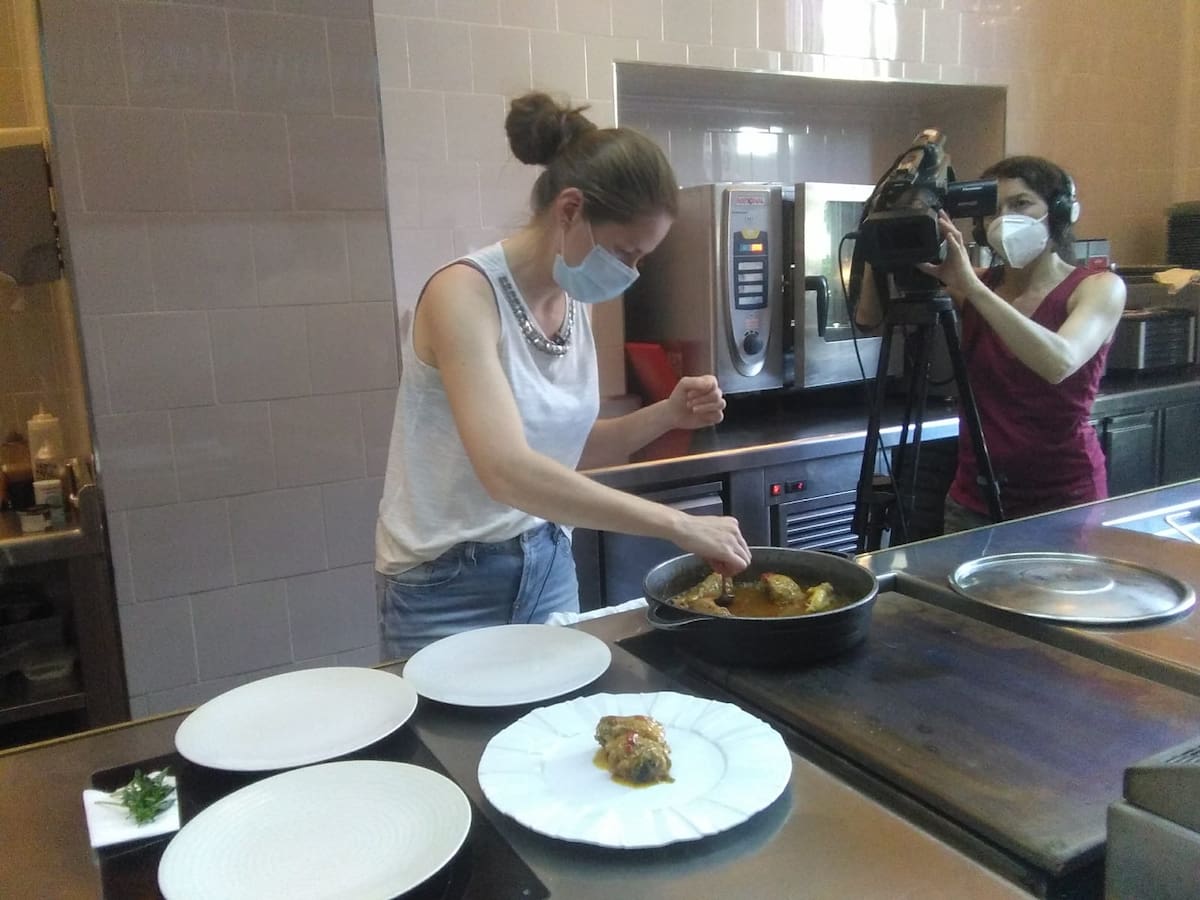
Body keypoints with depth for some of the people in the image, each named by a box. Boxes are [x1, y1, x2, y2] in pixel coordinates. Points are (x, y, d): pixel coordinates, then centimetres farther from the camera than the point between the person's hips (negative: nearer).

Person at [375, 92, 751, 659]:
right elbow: (508, 471, -34)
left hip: (549, 566, 7)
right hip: (449, 585, -7)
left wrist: (666, 415, -5)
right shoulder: (464, 293, -22)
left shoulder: (573, 302, 1)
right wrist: (678, 526, -33)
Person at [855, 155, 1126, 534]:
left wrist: (971, 286, -31)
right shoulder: (977, 285, 4)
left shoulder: (1099, 287, -6)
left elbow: (1059, 363, -28)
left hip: (1064, 499, -3)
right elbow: (869, 315, -2)